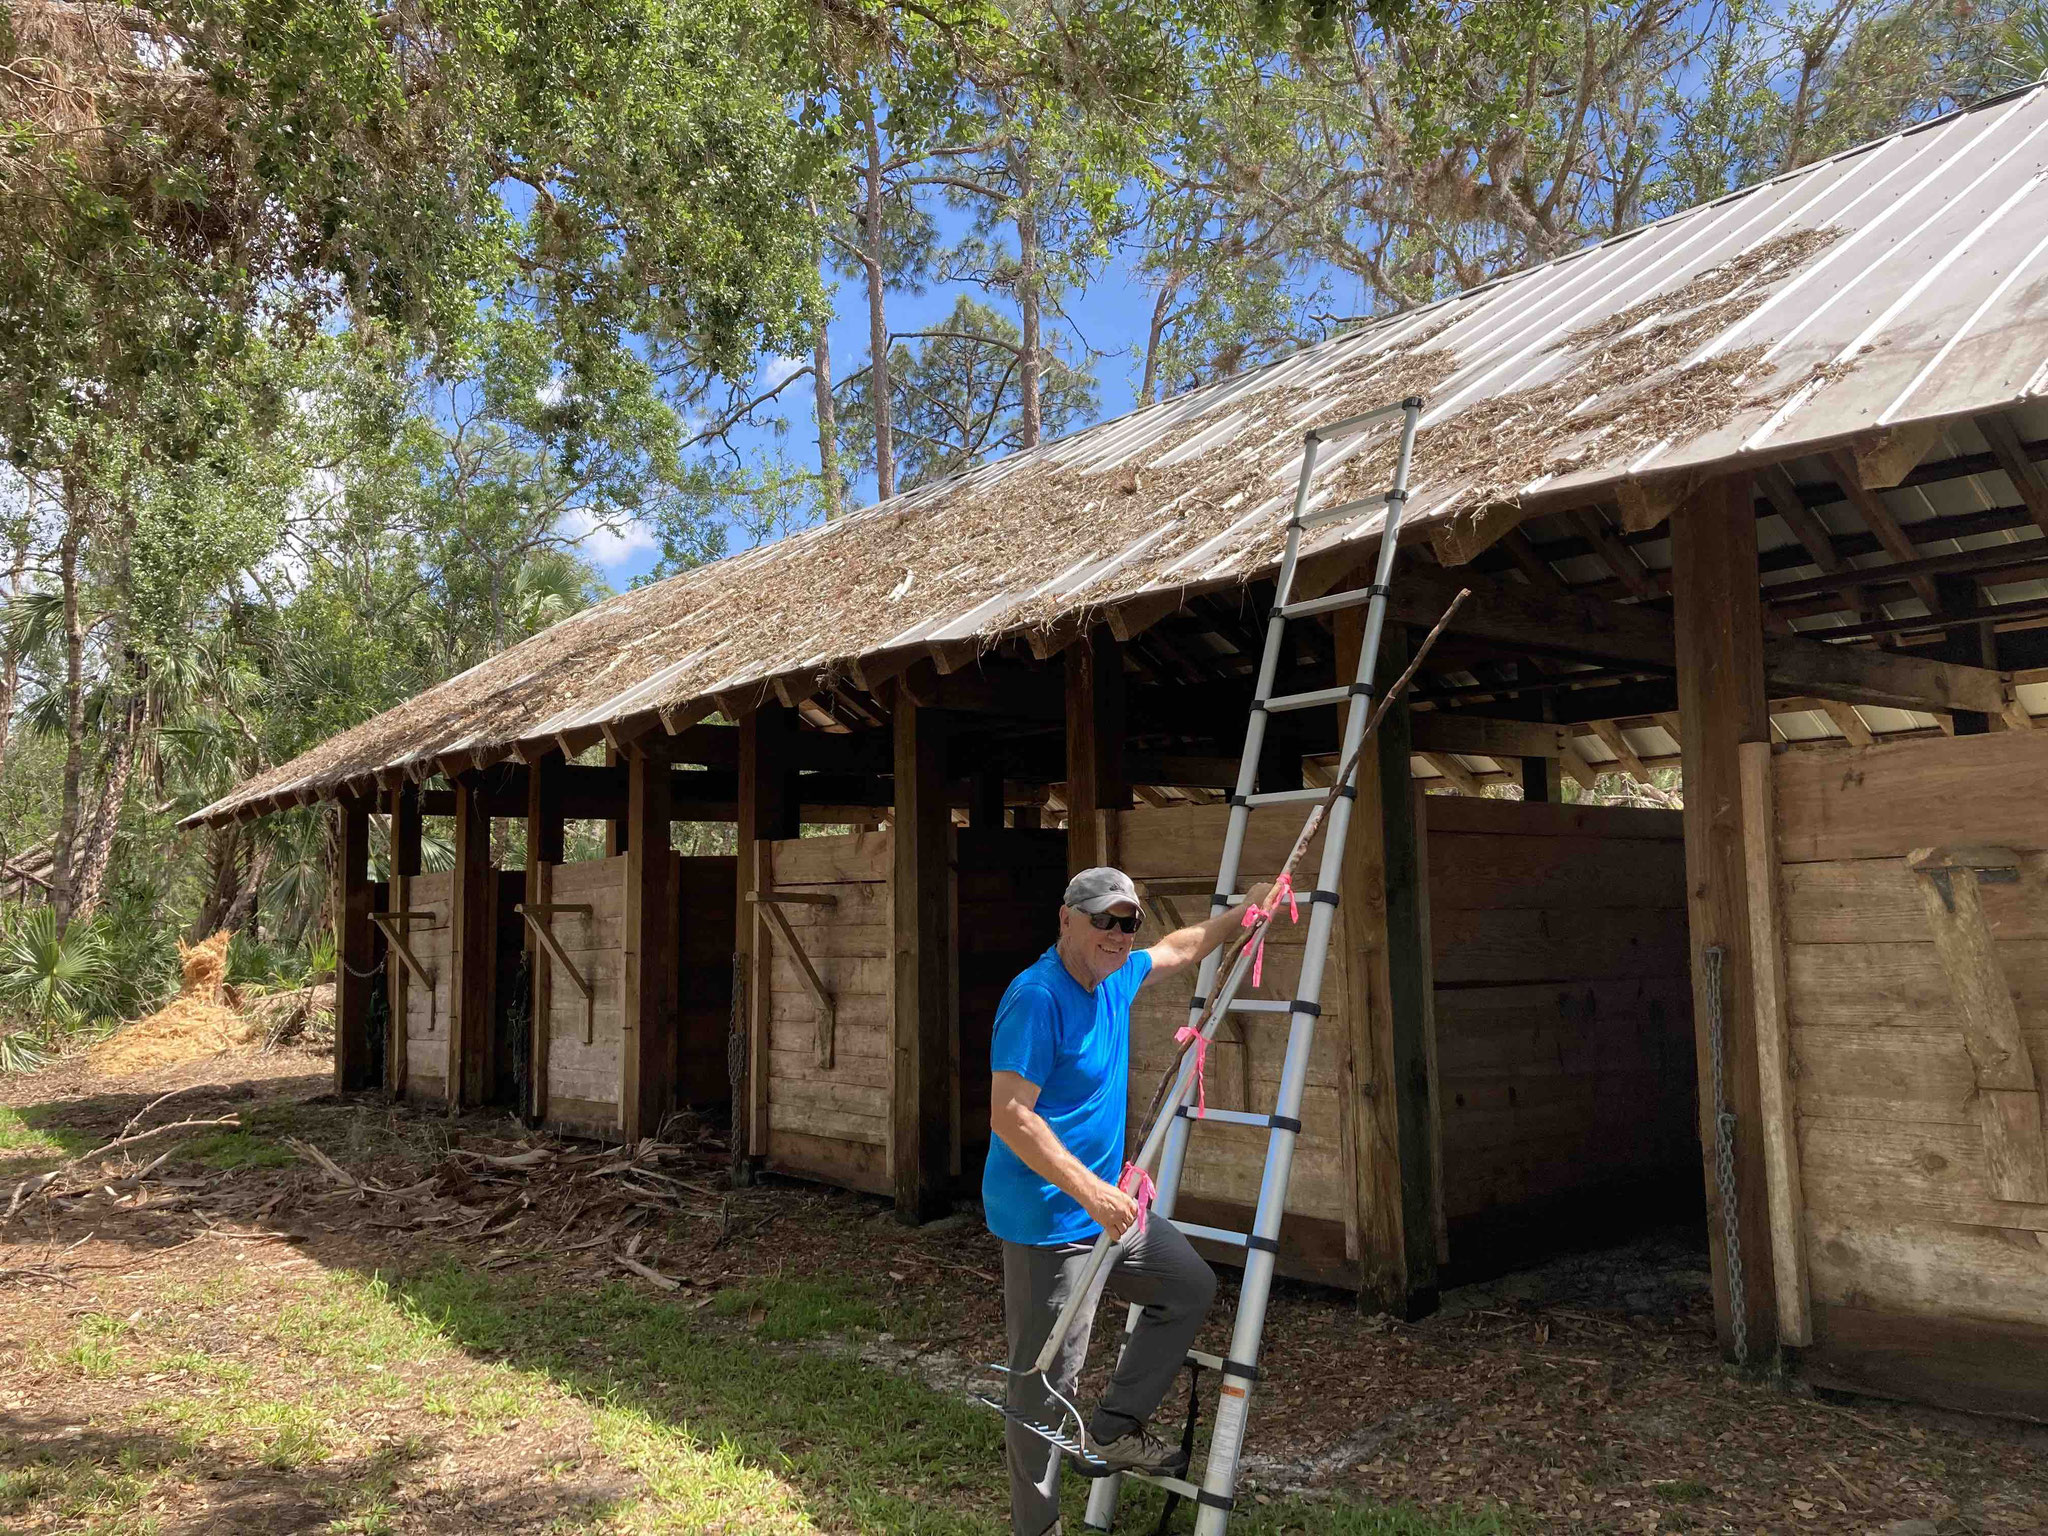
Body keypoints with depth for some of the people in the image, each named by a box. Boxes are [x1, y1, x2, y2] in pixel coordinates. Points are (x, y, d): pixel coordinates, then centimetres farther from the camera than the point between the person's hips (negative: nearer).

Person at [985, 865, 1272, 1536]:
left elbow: (1179, 949, 28)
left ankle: (1114, 1429, 27)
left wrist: (1245, 914, 32)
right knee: (1045, 1381, -1)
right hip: (1049, 1222, -10)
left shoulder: (1114, 978, 6)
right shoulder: (1037, 996, -22)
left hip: (1104, 1207, 10)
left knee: (1192, 1286, 21)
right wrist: (1091, 1192, -30)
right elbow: (1009, 1116, -27)